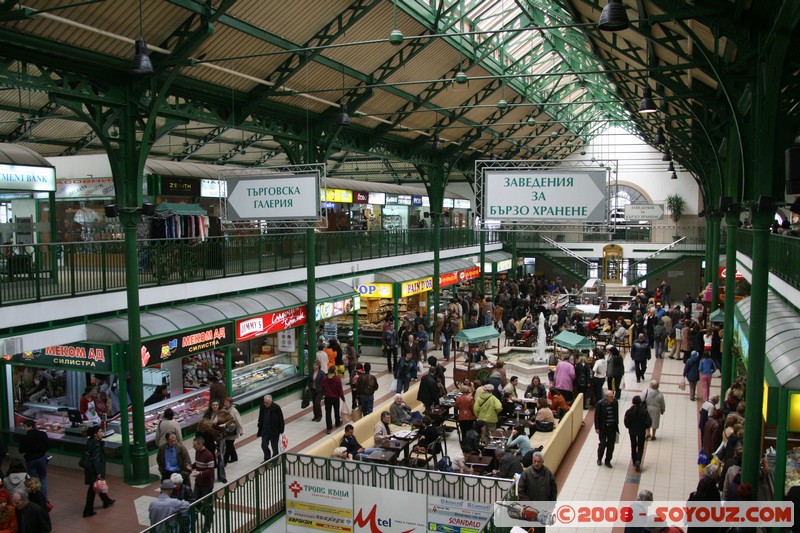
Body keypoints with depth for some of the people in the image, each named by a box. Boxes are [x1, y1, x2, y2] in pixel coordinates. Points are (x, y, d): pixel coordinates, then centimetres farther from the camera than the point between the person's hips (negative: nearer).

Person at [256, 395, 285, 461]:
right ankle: (267, 459, 23)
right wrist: (259, 430, 13)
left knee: (274, 447, 7)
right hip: (265, 430, 4)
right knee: (264, 446, 3)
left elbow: (281, 420, -10)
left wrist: (281, 431, -10)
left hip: (274, 431, -4)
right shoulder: (262, 407, -2)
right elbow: (260, 419, 10)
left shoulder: (276, 407, -15)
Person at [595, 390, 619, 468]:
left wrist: (617, 424, 10)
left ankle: (608, 461, 24)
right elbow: (597, 416, -10)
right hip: (603, 428, -3)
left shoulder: (615, 402, -6)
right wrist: (597, 428, -10)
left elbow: (617, 414, 8)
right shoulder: (601, 403, -16)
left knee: (611, 445, 8)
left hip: (613, 427, 3)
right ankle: (599, 459, 26)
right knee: (602, 444, 0)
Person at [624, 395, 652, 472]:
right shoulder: (644, 411, -17)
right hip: (641, 432, -2)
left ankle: (634, 462, 29)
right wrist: (645, 427, 4)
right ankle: (638, 461, -11)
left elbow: (626, 423, -11)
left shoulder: (629, 411, -13)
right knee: (640, 448, 10)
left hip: (632, 432, 2)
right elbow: (649, 422, -16)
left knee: (633, 447, 20)